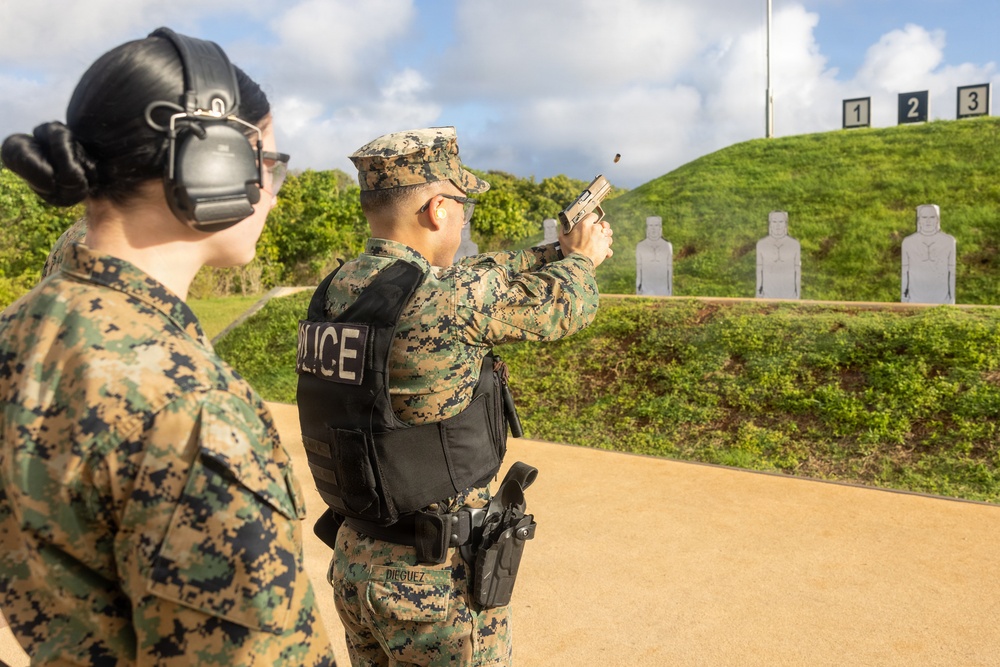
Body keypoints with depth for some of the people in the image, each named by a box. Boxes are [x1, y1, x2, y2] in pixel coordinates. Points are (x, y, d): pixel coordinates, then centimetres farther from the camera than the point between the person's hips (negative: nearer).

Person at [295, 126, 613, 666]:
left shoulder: (336, 291, -2)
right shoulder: (450, 302, -24)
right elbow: (560, 306, -7)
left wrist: (556, 252, 20)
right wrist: (581, 258, 15)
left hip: (354, 563, 7)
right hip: (437, 581, -7)